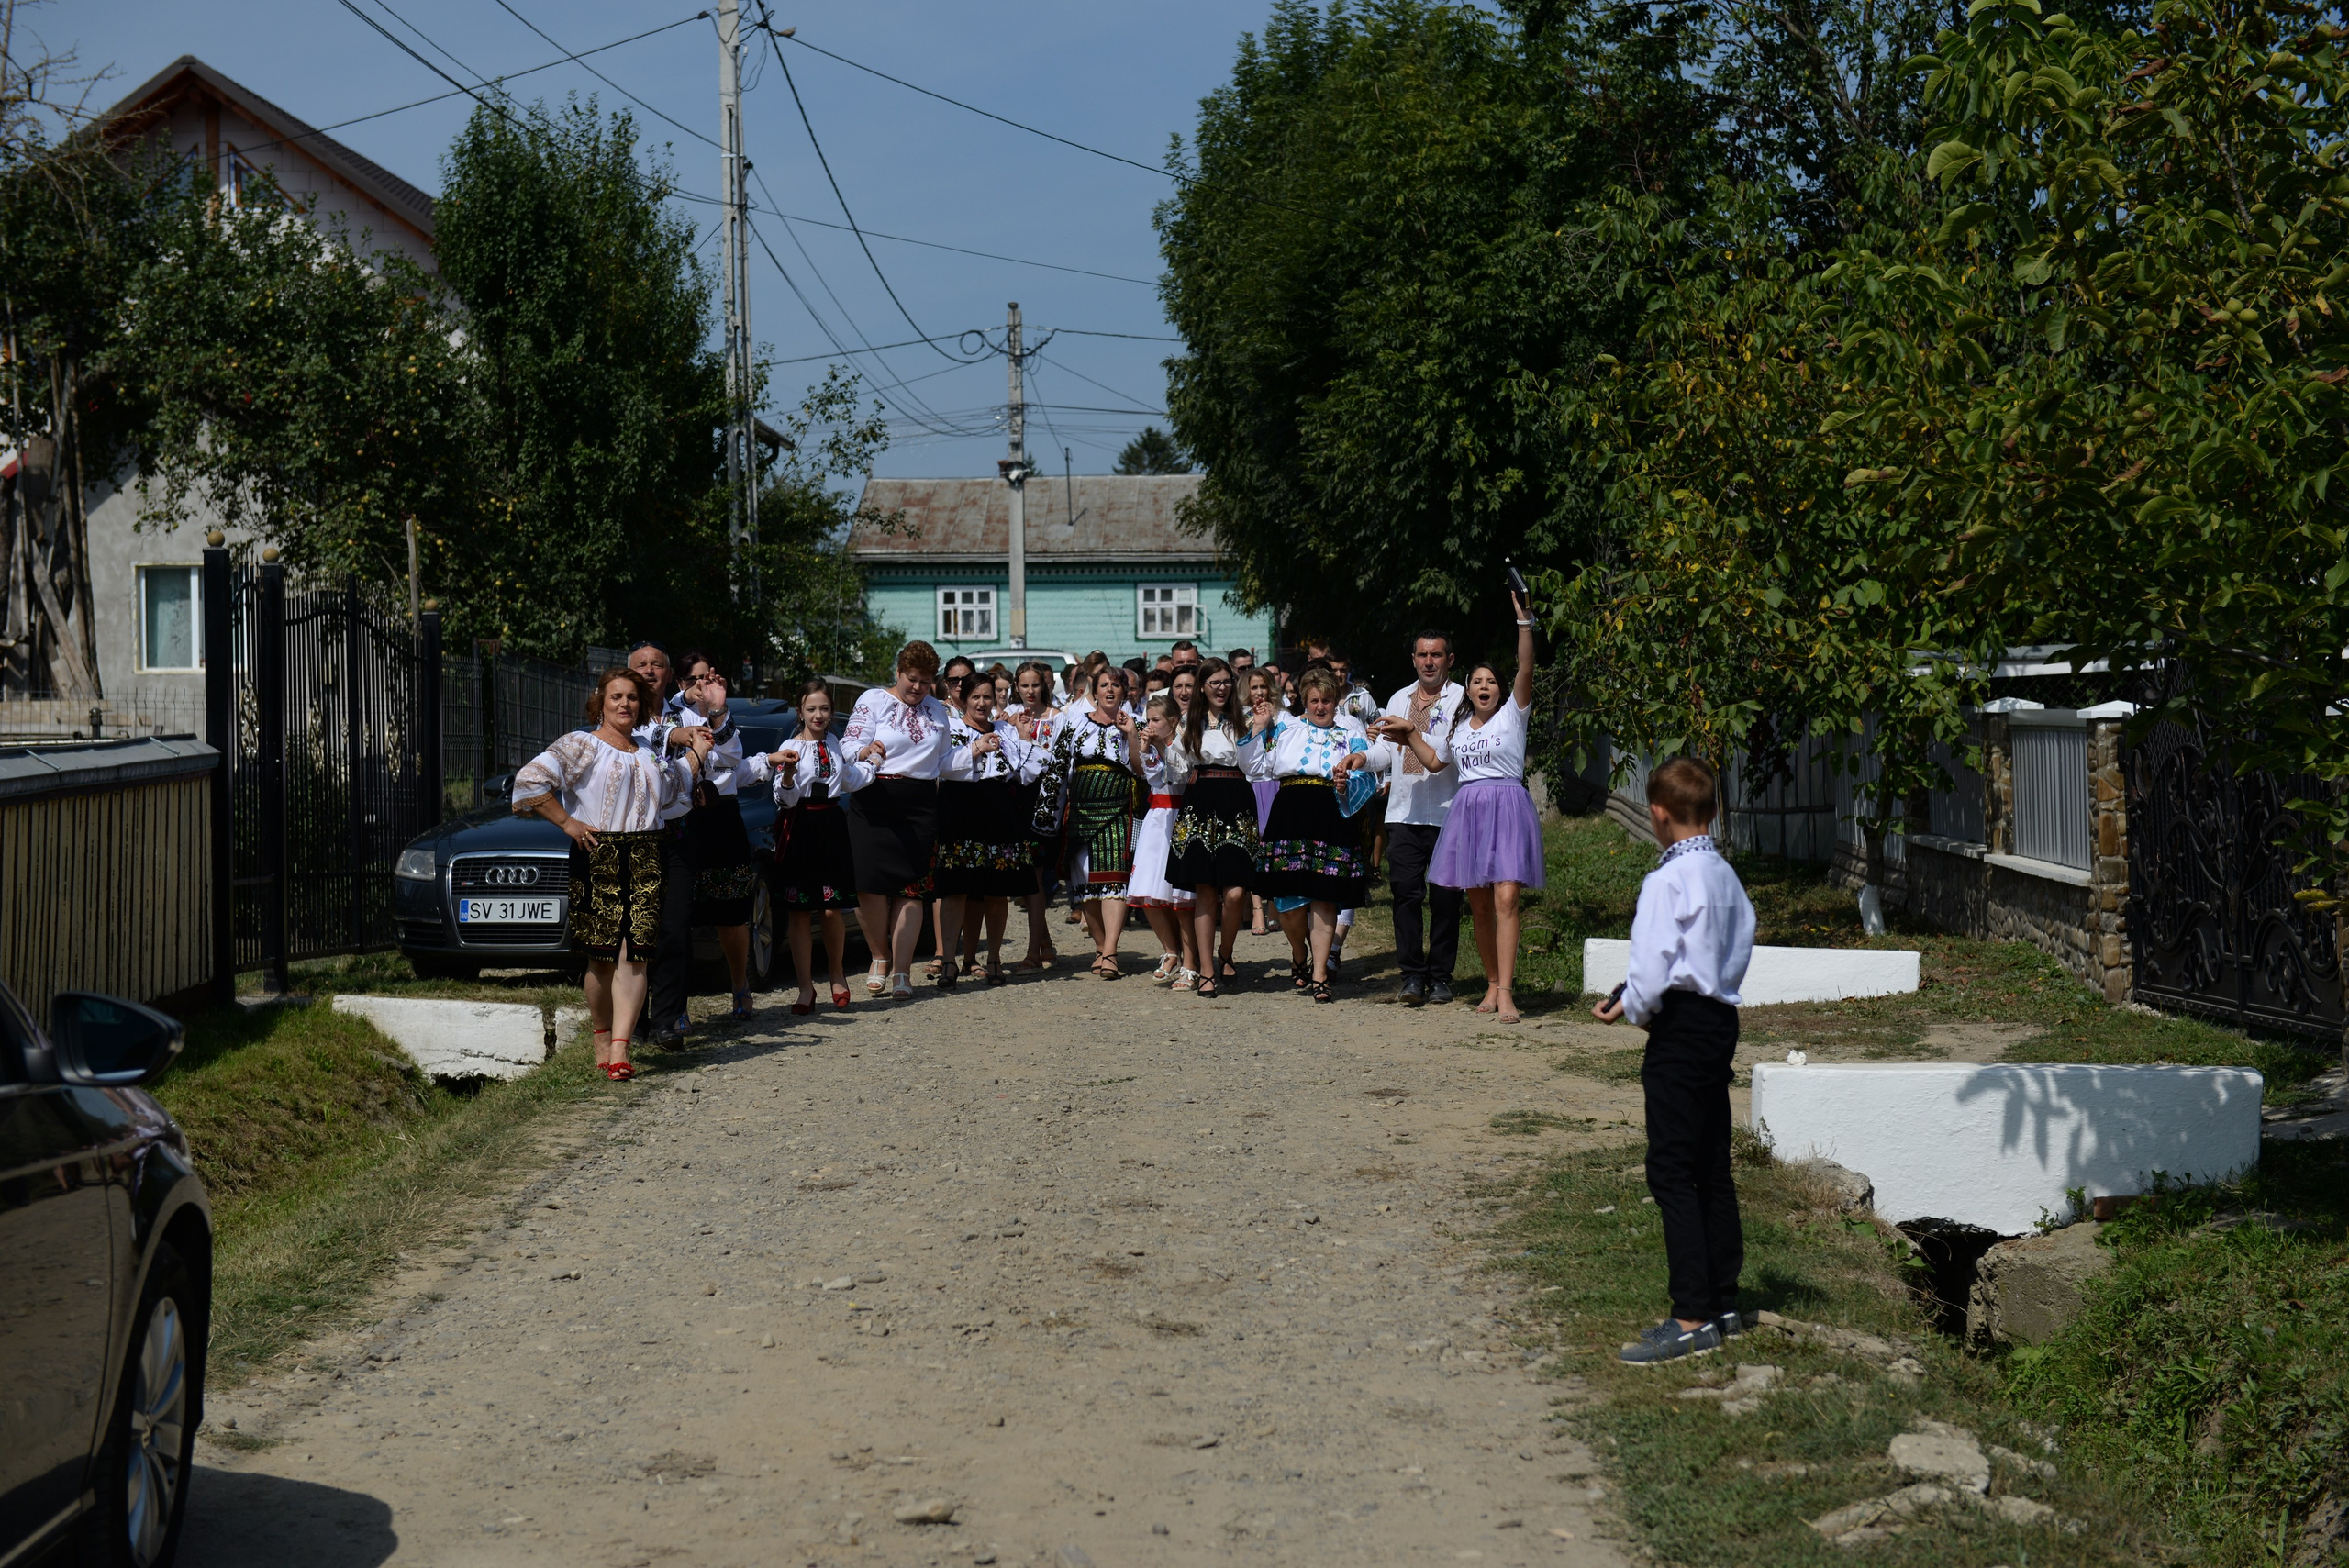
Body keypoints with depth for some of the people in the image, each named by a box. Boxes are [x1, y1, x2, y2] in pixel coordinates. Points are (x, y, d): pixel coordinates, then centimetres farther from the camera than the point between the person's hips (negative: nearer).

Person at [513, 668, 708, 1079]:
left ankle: (619, 1050, -15)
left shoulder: (651, 753, 21)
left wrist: (696, 754, 28)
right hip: (597, 859, -4)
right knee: (602, 957, -1)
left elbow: (674, 790, 39)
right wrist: (566, 822, -11)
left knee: (633, 955, -8)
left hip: (645, 860, 4)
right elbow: (530, 779, -11)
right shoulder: (581, 745, 0)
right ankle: (602, 1040, 16)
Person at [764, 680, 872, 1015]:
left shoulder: (837, 745, 12)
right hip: (800, 828, -3)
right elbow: (785, 799, -9)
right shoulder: (790, 747, -3)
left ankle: (837, 975, 21)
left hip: (832, 827, 3)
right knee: (800, 914, -1)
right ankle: (806, 988, 5)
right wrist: (787, 773, -28)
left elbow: (850, 781, 28)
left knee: (832, 910, -1)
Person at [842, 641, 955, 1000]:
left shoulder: (937, 711, 17)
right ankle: (880, 958, 10)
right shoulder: (873, 700, 3)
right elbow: (849, 747, -8)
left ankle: (901, 970, -4)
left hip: (920, 808, 3)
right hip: (874, 803, -3)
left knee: (910, 888, -4)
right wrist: (867, 752, -27)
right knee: (872, 883, -10)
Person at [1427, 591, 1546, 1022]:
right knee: (1479, 905, 6)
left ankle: (1506, 994, -20)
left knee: (1506, 898, -15)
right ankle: (1493, 984, 17)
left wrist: (1524, 622, -21)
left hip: (1507, 807, -5)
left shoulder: (1513, 714, 3)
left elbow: (1526, 668, -11)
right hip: (1467, 809, 5)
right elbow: (1438, 763, 26)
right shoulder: (1459, 725, 16)